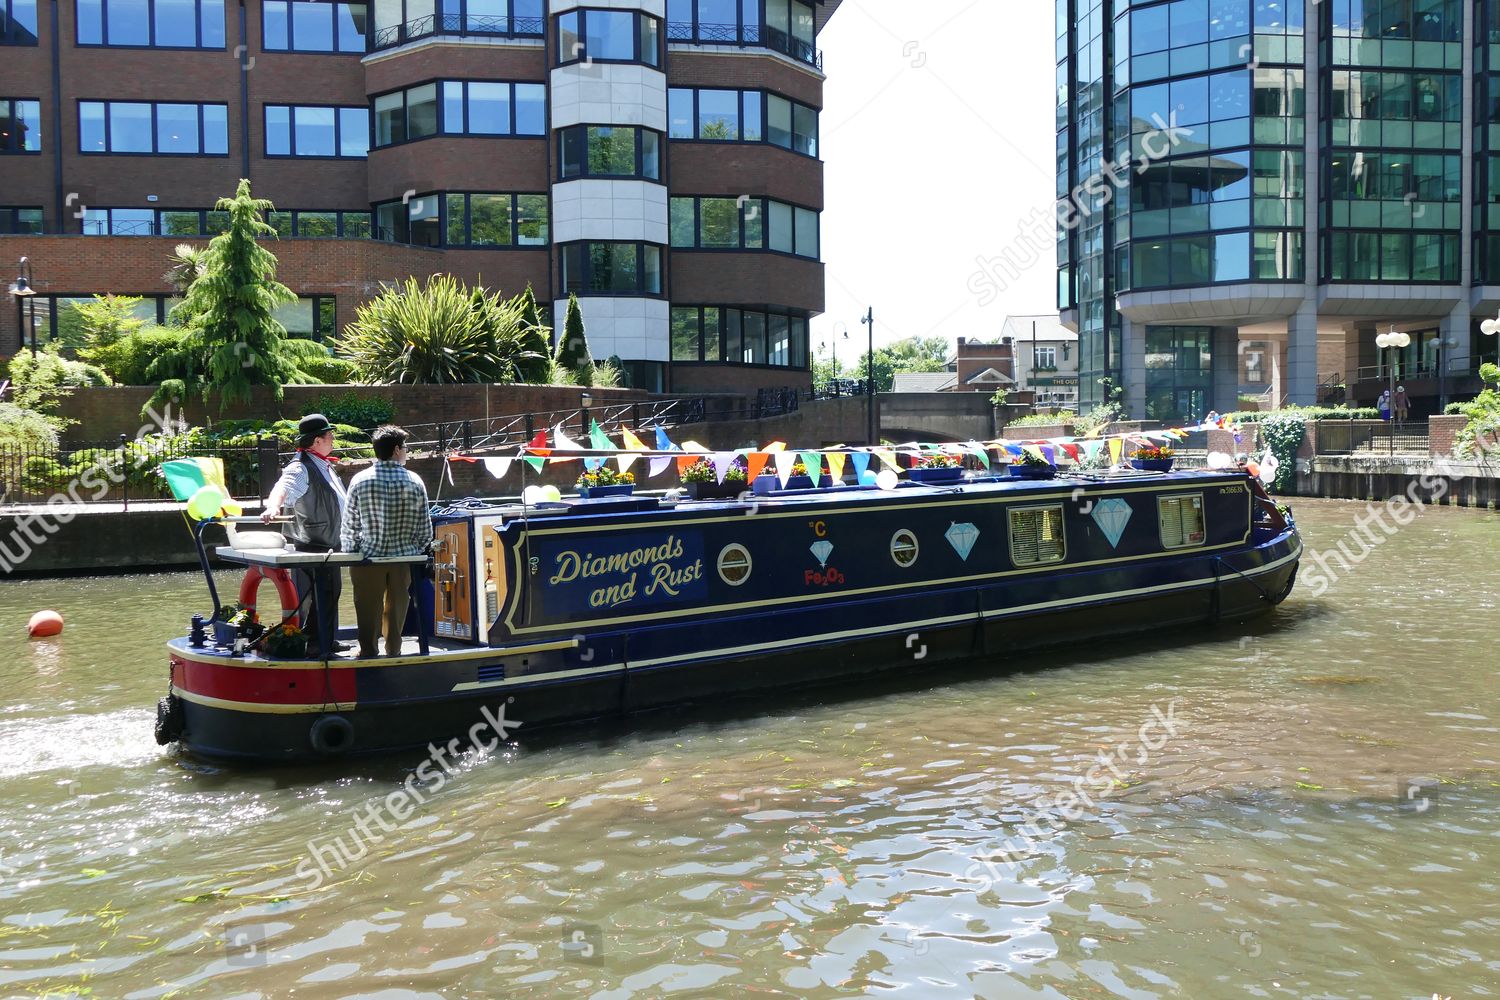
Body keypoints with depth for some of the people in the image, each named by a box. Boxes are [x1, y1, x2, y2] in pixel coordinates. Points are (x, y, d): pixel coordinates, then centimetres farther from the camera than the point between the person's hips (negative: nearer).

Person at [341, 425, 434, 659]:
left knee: (368, 608, 10)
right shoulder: (414, 481, -6)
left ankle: (368, 651, 17)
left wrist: (348, 552, 10)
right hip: (404, 557, 1)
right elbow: (425, 525, -1)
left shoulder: (360, 481, -8)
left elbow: (349, 525, -4)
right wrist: (422, 550, 14)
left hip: (368, 558, -1)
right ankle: (393, 651, 23)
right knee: (396, 606, 15)